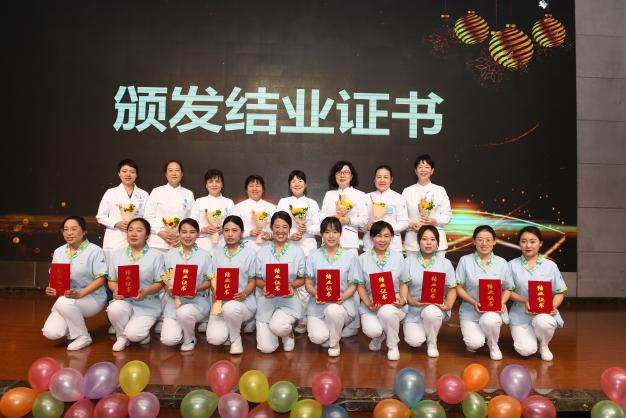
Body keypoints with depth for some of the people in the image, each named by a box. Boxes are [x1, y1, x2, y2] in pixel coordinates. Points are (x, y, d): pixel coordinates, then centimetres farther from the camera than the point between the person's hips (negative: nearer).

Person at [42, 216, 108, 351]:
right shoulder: (58, 252, 10)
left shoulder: (94, 250, -8)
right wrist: (51, 289, -9)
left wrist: (80, 294, -25)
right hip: (66, 300, 5)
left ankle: (83, 337, -12)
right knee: (51, 332, -19)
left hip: (92, 298, -4)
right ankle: (72, 328, 16)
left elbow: (101, 279, -13)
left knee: (64, 303, -35)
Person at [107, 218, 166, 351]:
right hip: (123, 300, 3)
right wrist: (116, 290, -13)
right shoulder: (118, 254, 9)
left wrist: (145, 292, -24)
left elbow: (159, 283, -4)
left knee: (133, 334, -24)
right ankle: (122, 336, -1)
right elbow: (111, 280, 9)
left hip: (147, 304, -3)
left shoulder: (156, 255, -1)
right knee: (115, 309, -33)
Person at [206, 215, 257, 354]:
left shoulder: (250, 253, 1)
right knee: (215, 339, -22)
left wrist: (244, 294, -19)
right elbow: (214, 279, 6)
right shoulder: (217, 253, 10)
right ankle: (228, 329, 16)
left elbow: (252, 281, 2)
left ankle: (236, 339, -6)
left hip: (243, 302, -2)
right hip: (220, 301, 2)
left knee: (230, 308, -38)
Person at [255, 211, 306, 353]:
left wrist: (291, 285, -16)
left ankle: (288, 332, 7)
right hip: (266, 300, 2)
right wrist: (264, 286, -15)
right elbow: (257, 279, 7)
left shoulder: (297, 252, 3)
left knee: (277, 326, -32)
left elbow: (301, 279, 6)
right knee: (266, 348, -8)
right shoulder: (263, 251, 6)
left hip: (289, 299, -1)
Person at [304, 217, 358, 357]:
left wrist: (343, 296, -18)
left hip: (342, 303, 0)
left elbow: (353, 284, 2)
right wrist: (316, 293, -18)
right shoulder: (313, 256, 6)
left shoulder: (350, 256, 4)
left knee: (333, 310, -37)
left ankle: (334, 343, -4)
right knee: (318, 337, -25)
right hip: (318, 304, 1)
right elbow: (308, 283, 3)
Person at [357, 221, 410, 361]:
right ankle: (380, 335, 14)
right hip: (371, 305, 0)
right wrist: (368, 303, -14)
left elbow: (404, 283, 7)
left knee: (386, 312, -36)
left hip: (393, 303, 0)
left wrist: (403, 299, -12)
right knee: (372, 331, -28)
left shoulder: (398, 257, 6)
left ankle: (393, 346, -5)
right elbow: (361, 285, 2)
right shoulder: (363, 258, 3)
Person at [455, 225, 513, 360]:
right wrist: (474, 302, -17)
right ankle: (473, 336, 17)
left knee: (489, 319, -35)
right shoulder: (465, 261, -3)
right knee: (475, 343, -23)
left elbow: (507, 289, 9)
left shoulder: (502, 263, 3)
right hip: (470, 310, -1)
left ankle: (493, 345, 0)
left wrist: (502, 303, -11)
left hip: (494, 310, 1)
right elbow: (458, 287, -3)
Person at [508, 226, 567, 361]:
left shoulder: (550, 266, 3)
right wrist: (524, 301, -16)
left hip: (545, 313, 1)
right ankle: (530, 337, 19)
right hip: (521, 314, -1)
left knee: (542, 322, -36)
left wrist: (553, 306, -13)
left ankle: (544, 345, 0)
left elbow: (560, 292, 7)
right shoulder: (512, 265, 1)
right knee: (526, 350, -20)